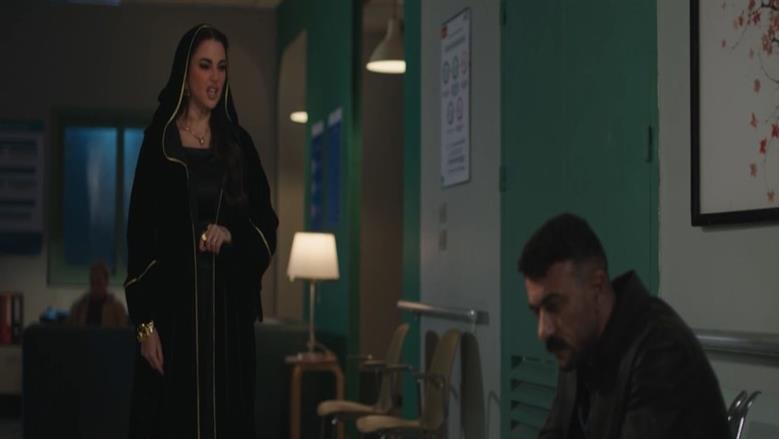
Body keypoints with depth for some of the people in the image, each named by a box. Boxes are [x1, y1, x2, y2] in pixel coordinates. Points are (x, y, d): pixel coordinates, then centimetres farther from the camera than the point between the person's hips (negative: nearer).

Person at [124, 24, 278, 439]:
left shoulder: (238, 143, 9)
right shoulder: (158, 140, 0)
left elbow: (266, 221, 11)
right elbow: (140, 232, -4)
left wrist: (231, 232, -11)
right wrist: (145, 321, -12)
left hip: (228, 303, 3)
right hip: (173, 300, -3)